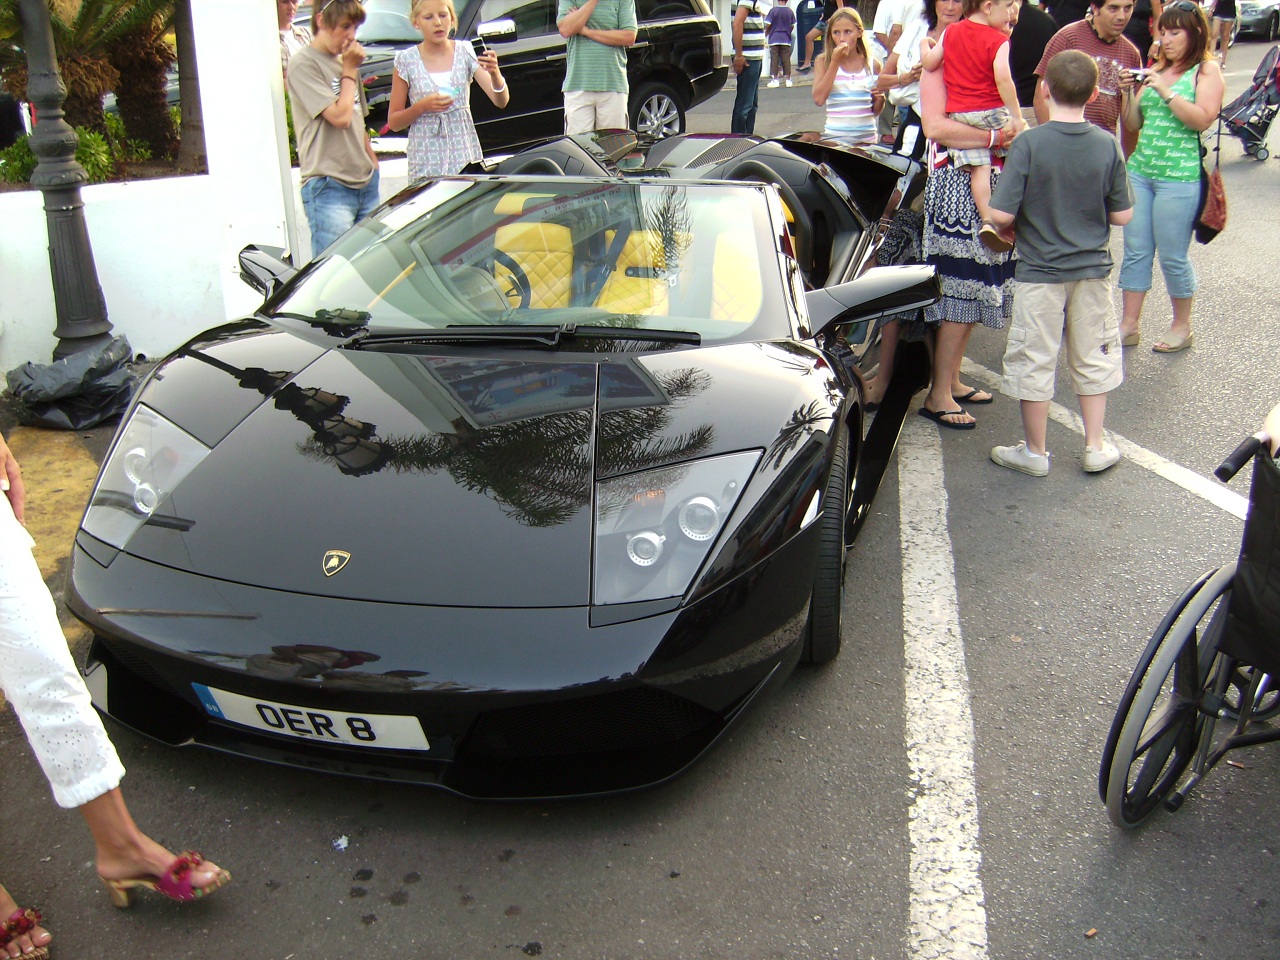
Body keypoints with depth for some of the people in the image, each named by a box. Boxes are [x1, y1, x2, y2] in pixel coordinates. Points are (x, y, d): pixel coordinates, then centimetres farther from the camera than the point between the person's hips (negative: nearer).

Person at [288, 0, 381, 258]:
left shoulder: (345, 61, 16)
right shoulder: (304, 63, -8)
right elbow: (340, 117, -17)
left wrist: (371, 159, 15)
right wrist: (350, 70, -5)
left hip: (365, 181, 8)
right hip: (329, 188, -7)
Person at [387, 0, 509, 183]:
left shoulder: (466, 53, 2)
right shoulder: (406, 60, 0)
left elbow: (501, 101, -7)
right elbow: (393, 122, 2)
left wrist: (494, 73, -26)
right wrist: (422, 106, -15)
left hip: (466, 160, 1)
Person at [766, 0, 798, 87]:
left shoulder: (773, 10, -9)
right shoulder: (790, 11, -1)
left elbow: (768, 25, -8)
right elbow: (792, 26, 6)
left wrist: (766, 34, 10)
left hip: (774, 38, -2)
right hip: (786, 39, 2)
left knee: (774, 58, 3)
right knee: (786, 59, 7)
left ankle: (775, 79, 1)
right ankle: (788, 79, 9)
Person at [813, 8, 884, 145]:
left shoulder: (872, 65, 6)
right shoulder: (824, 61, 1)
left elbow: (875, 111, 15)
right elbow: (819, 99, -15)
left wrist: (880, 98, -7)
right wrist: (835, 62, -13)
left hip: (866, 136, 2)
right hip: (834, 136, -2)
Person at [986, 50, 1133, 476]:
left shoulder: (1029, 144, -17)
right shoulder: (1108, 145, -5)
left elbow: (1000, 214, -21)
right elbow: (1123, 215, -1)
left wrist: (1015, 227, 1)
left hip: (1039, 271, -4)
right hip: (1092, 269, 4)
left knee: (1034, 362, 8)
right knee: (1093, 358, 16)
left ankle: (1034, 452, 19)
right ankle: (1096, 447, 26)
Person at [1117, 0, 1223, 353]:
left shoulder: (1207, 70, 0)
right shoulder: (1156, 69, 18)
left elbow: (1203, 119, -14)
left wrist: (1166, 92, -15)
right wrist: (1130, 92, 1)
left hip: (1180, 175, -6)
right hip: (1140, 169, 6)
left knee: (1172, 256, 1)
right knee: (1135, 251, 5)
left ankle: (1182, 327, 17)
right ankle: (1129, 325, 12)